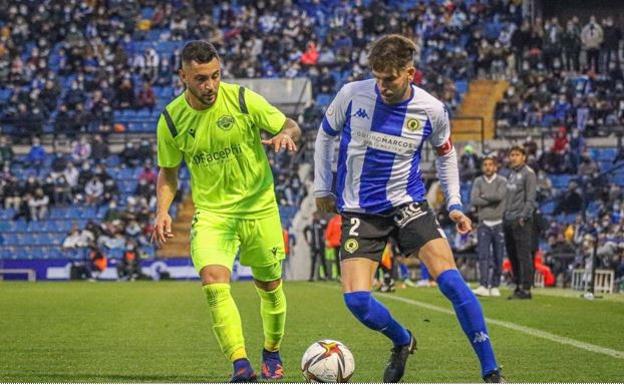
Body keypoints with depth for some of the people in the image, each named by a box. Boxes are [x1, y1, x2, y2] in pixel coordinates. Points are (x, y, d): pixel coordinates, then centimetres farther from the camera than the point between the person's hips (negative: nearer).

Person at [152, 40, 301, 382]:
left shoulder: (243, 100, -12)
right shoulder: (171, 119, -6)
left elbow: (290, 126, -2)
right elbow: (168, 171, 7)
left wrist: (285, 135, -26)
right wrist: (163, 210, -8)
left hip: (259, 208, 0)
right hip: (211, 212, 0)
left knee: (270, 286, 12)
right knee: (214, 281, -23)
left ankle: (272, 354, 38)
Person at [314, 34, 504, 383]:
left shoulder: (432, 110, -8)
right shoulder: (352, 95, -9)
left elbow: (446, 154, 12)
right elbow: (326, 135, 11)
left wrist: (454, 204, 5)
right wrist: (323, 187, 12)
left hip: (408, 204, -1)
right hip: (359, 210, 1)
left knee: (451, 280, -19)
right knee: (356, 299, -13)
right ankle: (402, 341, 21)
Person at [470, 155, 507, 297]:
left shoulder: (502, 181, 2)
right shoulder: (478, 182, 9)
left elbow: (499, 196, -17)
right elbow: (473, 200, -5)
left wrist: (484, 196, -4)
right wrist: (491, 199, -9)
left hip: (498, 224, -1)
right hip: (484, 224, 1)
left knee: (498, 258, 2)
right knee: (483, 255, -9)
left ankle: (495, 286, 10)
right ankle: (483, 286, -16)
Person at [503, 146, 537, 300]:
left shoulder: (528, 173, -5)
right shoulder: (511, 173, 18)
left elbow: (530, 198, -12)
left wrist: (523, 216, -18)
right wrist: (505, 215, 14)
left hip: (521, 220, -8)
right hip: (508, 220, 8)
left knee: (524, 255, -9)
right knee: (512, 255, 10)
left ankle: (526, 288, -9)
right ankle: (518, 285, 17)